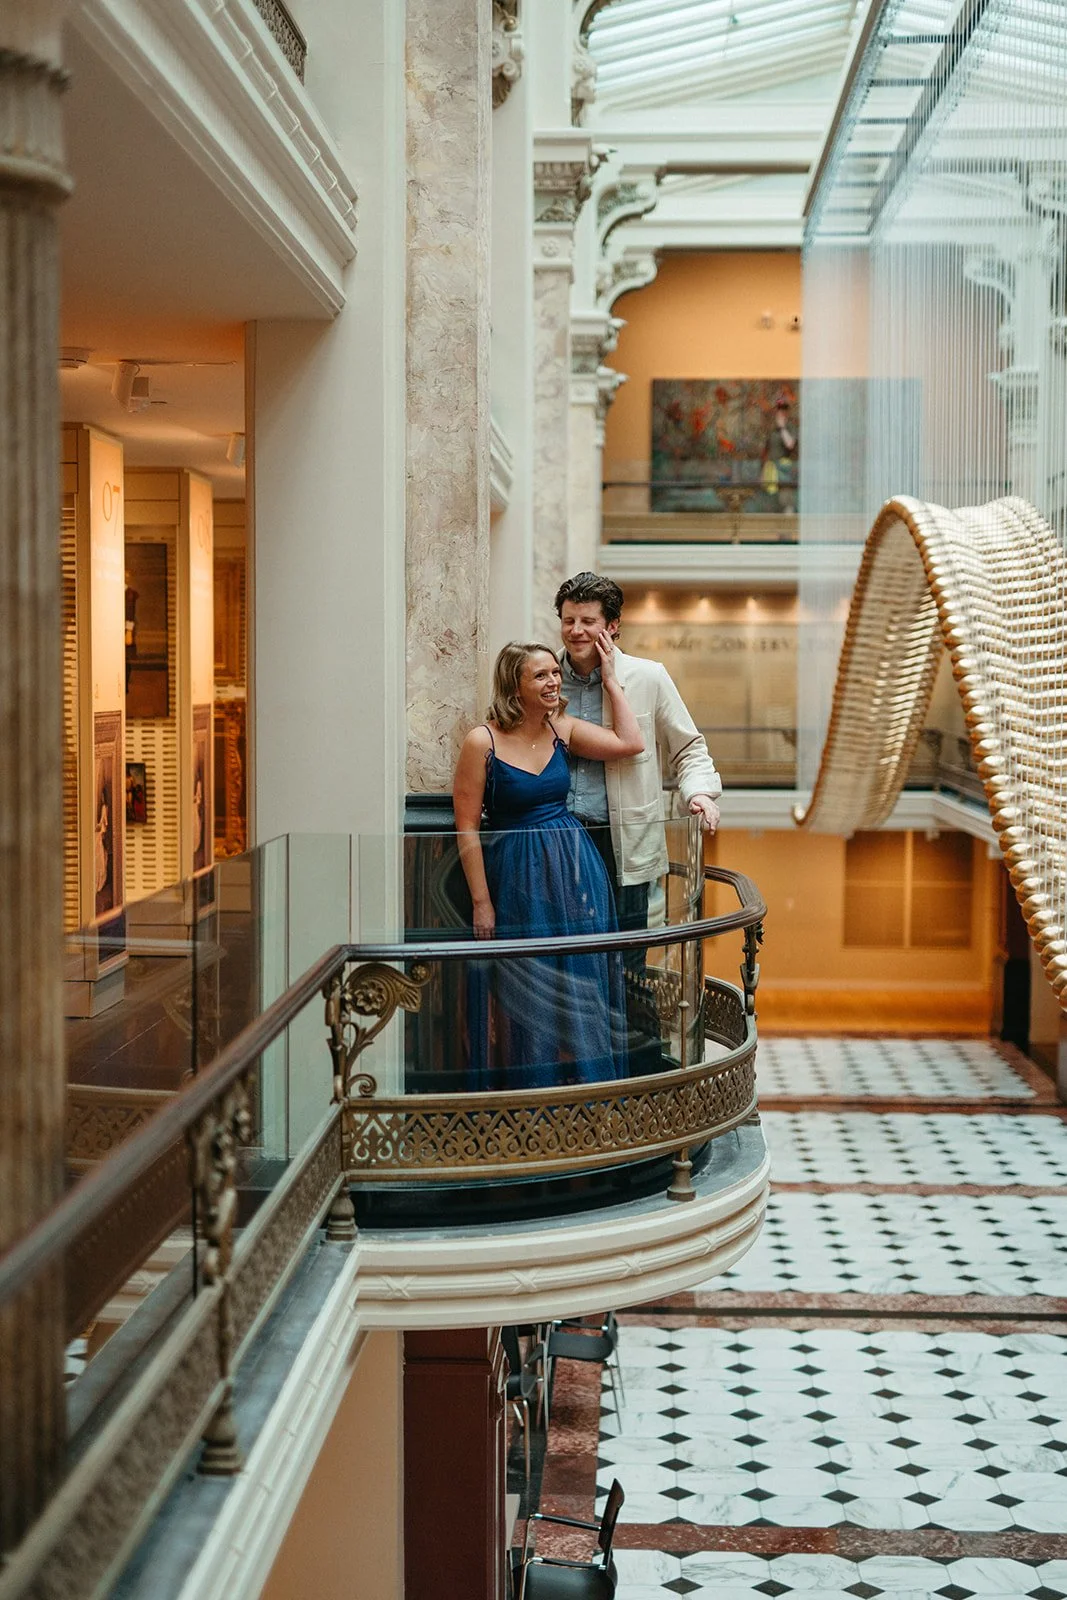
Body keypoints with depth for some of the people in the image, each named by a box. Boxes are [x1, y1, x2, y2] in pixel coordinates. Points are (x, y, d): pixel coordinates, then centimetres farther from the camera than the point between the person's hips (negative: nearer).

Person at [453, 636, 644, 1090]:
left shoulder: (562, 728, 4)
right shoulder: (483, 741, -10)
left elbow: (630, 743, -1)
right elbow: (467, 827, -9)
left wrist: (610, 679, 3)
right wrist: (481, 902, -10)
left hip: (575, 870, 4)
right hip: (516, 878, -4)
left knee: (578, 987, 9)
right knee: (522, 996, 5)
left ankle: (580, 1087, 22)